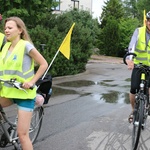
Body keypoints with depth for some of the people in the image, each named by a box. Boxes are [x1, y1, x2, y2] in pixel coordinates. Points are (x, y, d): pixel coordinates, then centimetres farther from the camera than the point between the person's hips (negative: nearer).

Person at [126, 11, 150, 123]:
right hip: (138, 65, -1)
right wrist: (129, 59, -43)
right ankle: (133, 110, 14)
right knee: (134, 89, -10)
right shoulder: (139, 31, -10)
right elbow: (132, 45, -25)